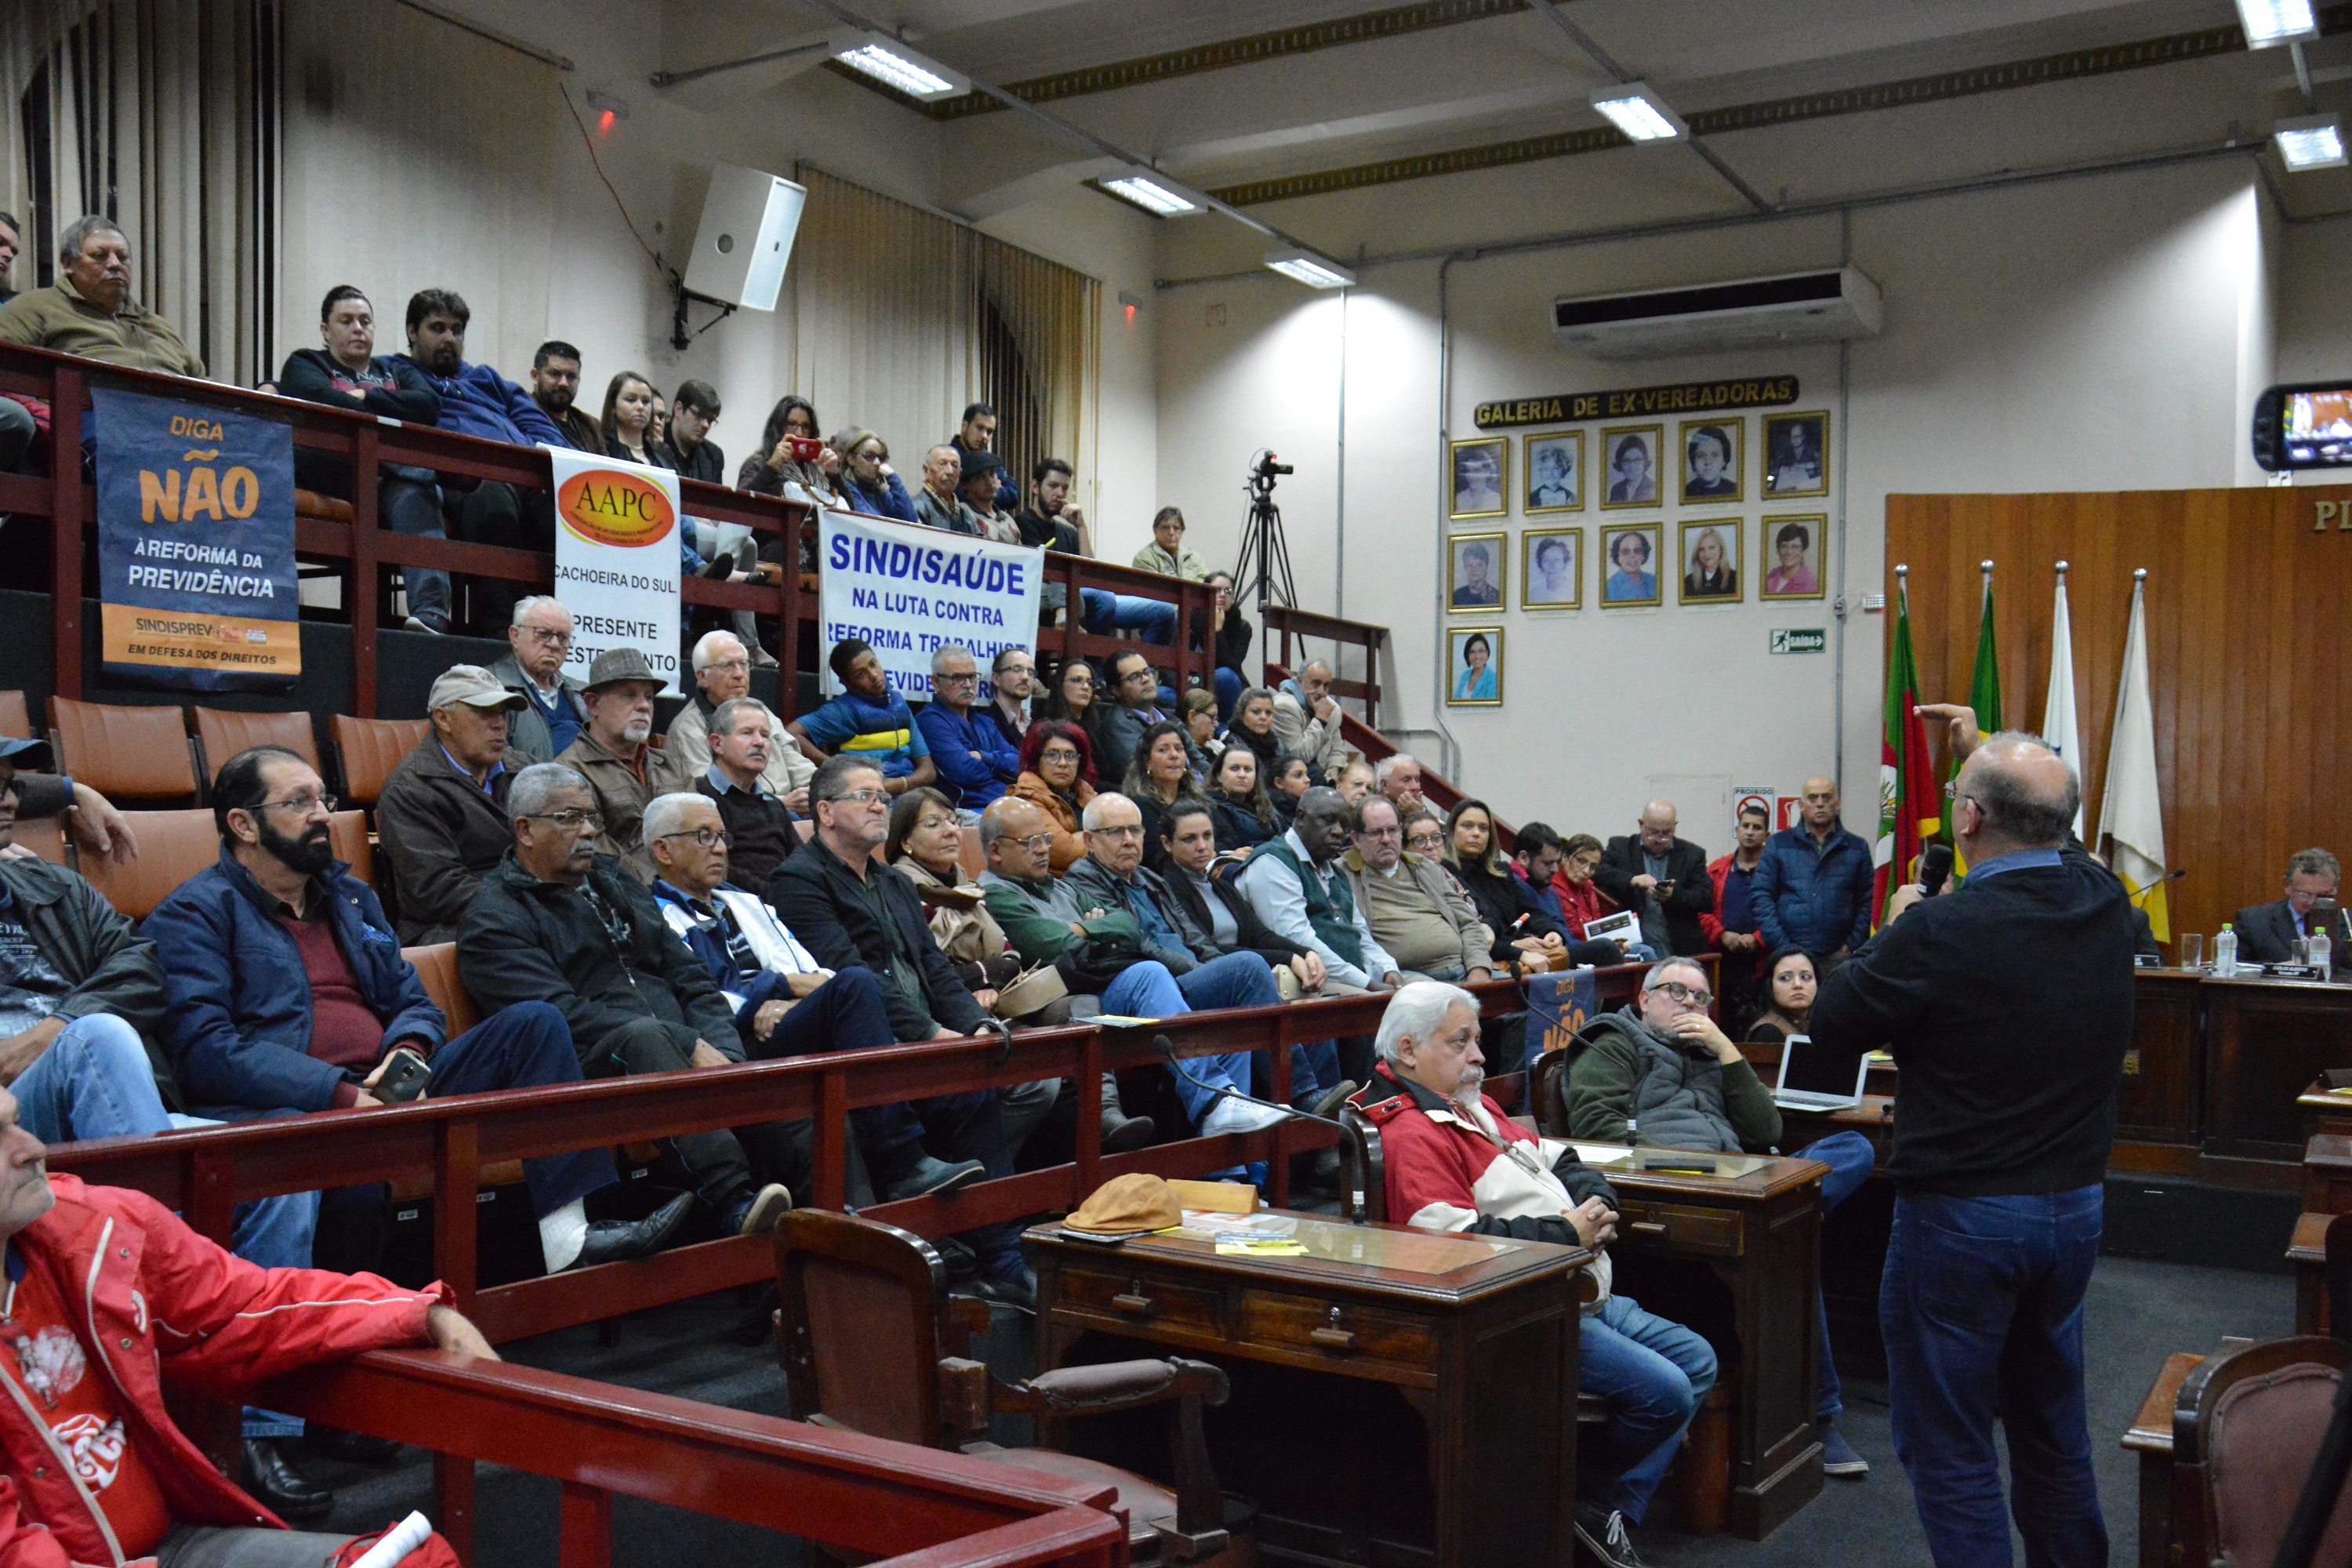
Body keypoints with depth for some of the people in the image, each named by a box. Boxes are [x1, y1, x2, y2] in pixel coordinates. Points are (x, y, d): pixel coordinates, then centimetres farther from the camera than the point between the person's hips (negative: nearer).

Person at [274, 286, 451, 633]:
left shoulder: (396, 370, 34)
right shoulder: (306, 363, 26)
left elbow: (430, 404, 11)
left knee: (415, 497, -39)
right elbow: (317, 397, 0)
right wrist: (378, 417, -6)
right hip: (336, 467, -1)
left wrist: (366, 398, 5)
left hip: (396, 475, 1)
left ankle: (430, 613, -58)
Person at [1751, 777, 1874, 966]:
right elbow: (1760, 895, 4)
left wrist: (1853, 946, -3)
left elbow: (1868, 901, 9)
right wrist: (1781, 946, -6)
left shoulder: (1856, 847, 13)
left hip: (1839, 957, 1)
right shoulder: (1778, 844, 9)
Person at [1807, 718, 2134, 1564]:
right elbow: (2053, 835, 21)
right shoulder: (2103, 900, -3)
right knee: (2053, 1430, 22)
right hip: (2077, 1205, 7)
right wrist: (1984, 753, 29)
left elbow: (1831, 1024, -10)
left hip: (1961, 1216, -7)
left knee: (1948, 1446, 5)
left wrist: (1892, 929, 3)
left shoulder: (1940, 931, -24)